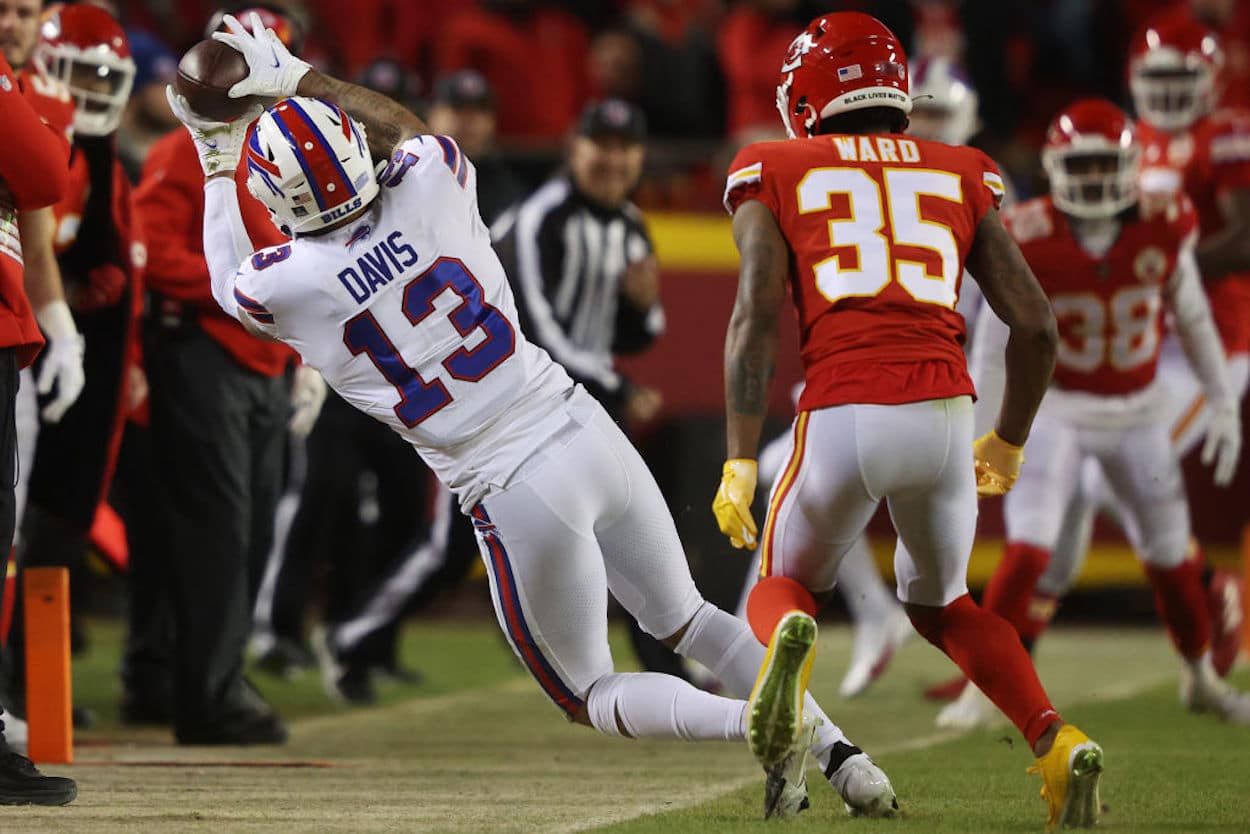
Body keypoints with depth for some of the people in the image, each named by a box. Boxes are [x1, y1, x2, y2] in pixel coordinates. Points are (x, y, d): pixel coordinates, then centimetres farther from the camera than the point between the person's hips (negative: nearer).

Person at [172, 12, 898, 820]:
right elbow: (409, 128, 21)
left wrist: (215, 157, 26)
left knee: (592, 694, 13)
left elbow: (231, 282, 17)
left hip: (516, 494, -4)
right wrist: (305, 79, 28)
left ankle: (765, 724, -14)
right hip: (588, 432, 4)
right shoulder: (431, 187, -6)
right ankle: (840, 749, 11)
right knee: (684, 618, 26)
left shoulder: (284, 285, -11)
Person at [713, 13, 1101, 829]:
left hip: (843, 417, -2)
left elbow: (756, 316, -2)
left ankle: (789, 641, -17)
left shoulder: (778, 178, 13)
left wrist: (741, 464, -3)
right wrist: (1009, 442, 29)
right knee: (940, 603, 28)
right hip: (945, 415, 2)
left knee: (784, 589, 23)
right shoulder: (958, 179, 20)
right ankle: (1056, 742, 3)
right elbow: (1037, 325, 14)